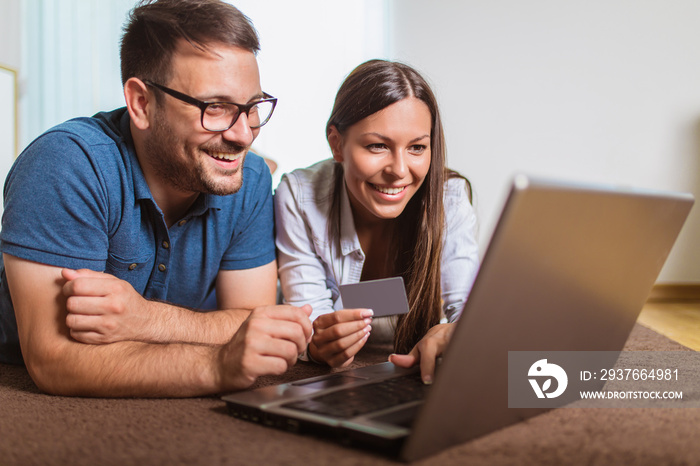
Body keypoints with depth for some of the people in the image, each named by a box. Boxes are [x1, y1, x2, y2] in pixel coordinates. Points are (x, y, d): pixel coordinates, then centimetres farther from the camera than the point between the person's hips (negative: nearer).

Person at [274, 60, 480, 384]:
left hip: (414, 378, 1)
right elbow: (307, 322, -17)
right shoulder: (298, 198, -16)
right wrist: (316, 342, -40)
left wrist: (448, 335, -42)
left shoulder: (450, 198, -14)